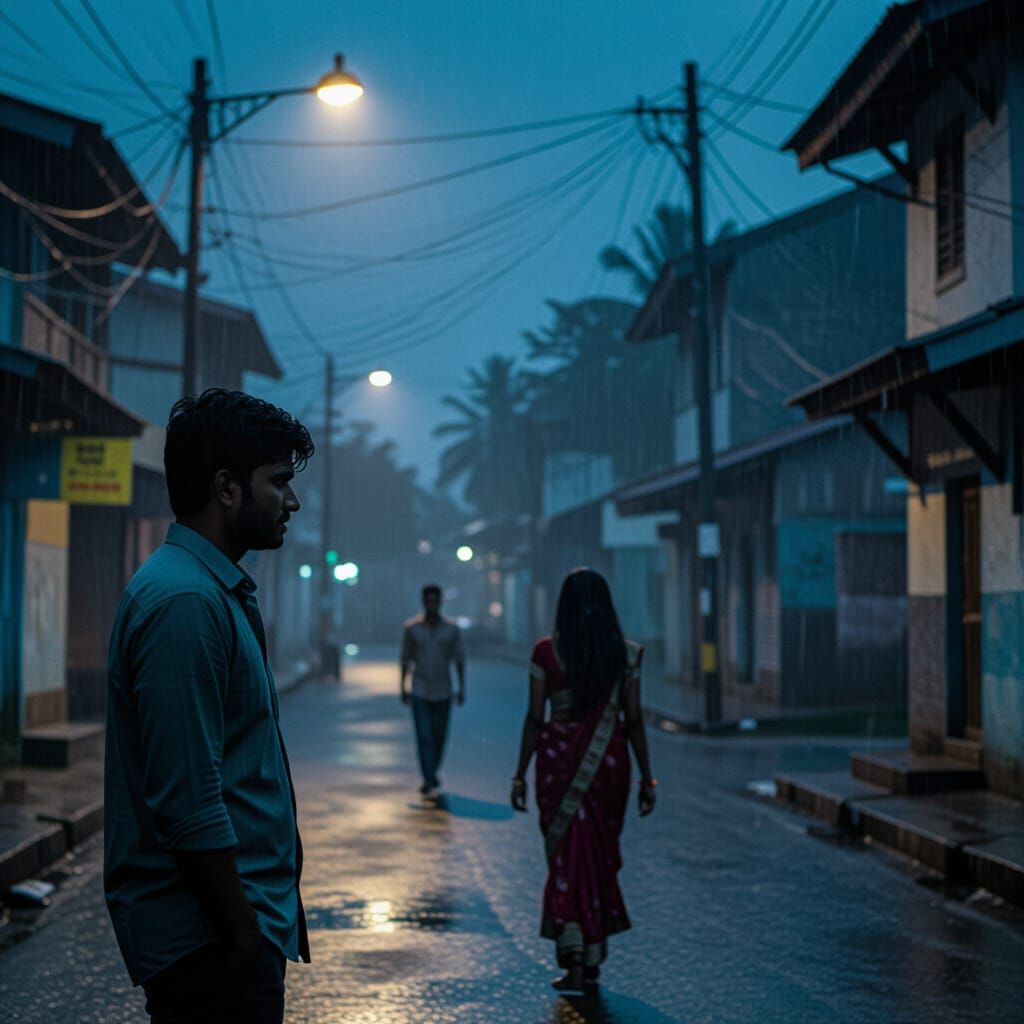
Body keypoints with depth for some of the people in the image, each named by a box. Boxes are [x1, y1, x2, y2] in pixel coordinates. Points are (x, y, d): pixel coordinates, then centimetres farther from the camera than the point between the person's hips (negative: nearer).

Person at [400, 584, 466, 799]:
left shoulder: (452, 628, -5)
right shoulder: (411, 628, -7)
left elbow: (460, 659, 0)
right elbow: (406, 658, 1)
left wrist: (462, 688, -6)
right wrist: (403, 688, 2)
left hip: (443, 692, 2)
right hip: (419, 692, -2)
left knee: (439, 737, 10)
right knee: (424, 738, -11)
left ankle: (430, 776, 32)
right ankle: (430, 785, -11)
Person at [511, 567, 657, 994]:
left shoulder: (546, 652, -6)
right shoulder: (626, 654, -2)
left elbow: (535, 718, -5)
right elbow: (633, 720, -1)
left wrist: (521, 775, 2)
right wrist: (647, 778, 6)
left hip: (559, 761, -1)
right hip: (609, 762, 2)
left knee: (568, 857, 6)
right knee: (601, 856, 13)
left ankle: (574, 961, -2)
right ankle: (593, 959, 18)